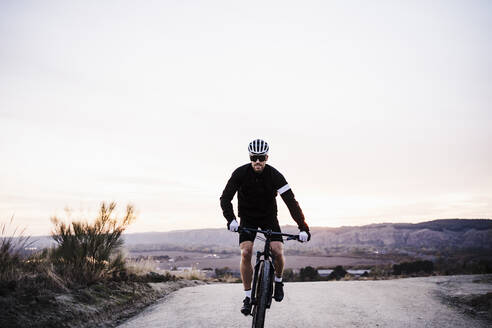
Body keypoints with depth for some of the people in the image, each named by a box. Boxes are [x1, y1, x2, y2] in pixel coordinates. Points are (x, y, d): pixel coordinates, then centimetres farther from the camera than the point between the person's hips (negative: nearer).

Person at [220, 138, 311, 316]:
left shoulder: (275, 176, -21)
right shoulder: (240, 173, -20)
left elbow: (291, 201, -25)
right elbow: (225, 198, -22)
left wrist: (303, 227, -35)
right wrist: (231, 219, -40)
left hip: (269, 217, 0)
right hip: (247, 218, 0)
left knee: (278, 251, -18)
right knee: (246, 253, -19)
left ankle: (278, 281, 13)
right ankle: (248, 296, -5)